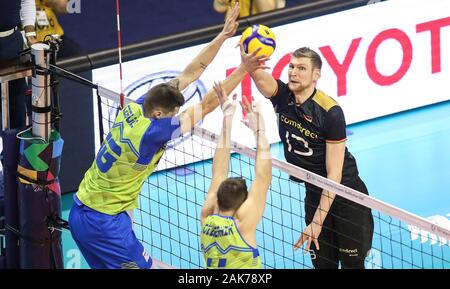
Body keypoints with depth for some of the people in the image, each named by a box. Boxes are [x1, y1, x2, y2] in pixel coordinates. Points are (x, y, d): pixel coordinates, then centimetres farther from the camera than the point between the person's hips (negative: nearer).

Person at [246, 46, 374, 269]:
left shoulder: (330, 111, -22)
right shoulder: (282, 96, -8)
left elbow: (334, 174, -21)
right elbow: (258, 75, -32)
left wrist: (317, 223, -24)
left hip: (346, 195, -5)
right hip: (314, 195, 5)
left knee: (352, 263, -2)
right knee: (323, 264, 6)